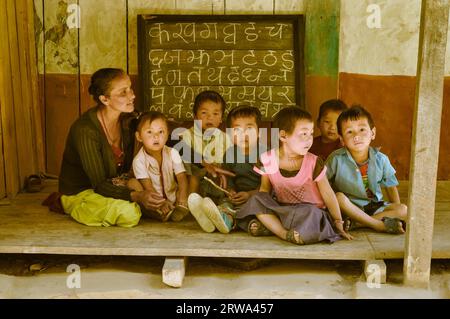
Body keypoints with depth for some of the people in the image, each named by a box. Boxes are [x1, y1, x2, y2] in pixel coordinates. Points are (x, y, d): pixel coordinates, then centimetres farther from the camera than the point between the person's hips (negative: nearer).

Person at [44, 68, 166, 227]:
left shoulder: (127, 121, -5)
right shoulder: (86, 130, -27)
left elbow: (128, 167, 3)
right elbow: (100, 185, -27)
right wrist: (136, 196, -40)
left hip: (112, 184, 7)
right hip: (79, 193, -7)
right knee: (129, 213, -32)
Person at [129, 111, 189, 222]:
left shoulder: (172, 153, -6)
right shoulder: (139, 160, -13)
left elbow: (182, 178, -14)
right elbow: (148, 186, -19)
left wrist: (182, 199, -32)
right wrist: (160, 203, -35)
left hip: (173, 198, 2)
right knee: (132, 182, -24)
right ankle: (158, 212, -35)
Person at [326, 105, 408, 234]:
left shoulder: (381, 159, -5)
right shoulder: (337, 159, -14)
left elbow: (391, 187, 5)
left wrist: (396, 212, 0)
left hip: (374, 206, 3)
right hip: (349, 207, -3)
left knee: (405, 210, -17)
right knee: (339, 197, -33)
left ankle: (354, 222, -25)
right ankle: (380, 225, -26)